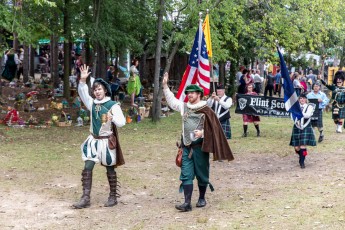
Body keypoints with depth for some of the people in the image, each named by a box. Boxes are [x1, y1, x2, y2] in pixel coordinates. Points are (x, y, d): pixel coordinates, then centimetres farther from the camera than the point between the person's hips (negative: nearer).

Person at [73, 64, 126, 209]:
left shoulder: (113, 105, -13)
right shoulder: (92, 103, 3)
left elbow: (122, 122, -20)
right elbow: (82, 93, -7)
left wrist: (113, 118, -41)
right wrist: (83, 80, -23)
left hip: (107, 141, -5)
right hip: (93, 140, 5)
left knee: (110, 170, 7)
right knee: (87, 167, -2)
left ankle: (113, 197, 20)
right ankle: (85, 198, 1)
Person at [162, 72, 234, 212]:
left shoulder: (206, 110, -5)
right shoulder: (184, 107, 9)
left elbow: (213, 127, -5)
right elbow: (171, 100, 16)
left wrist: (202, 132, -21)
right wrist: (165, 85, 10)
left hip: (200, 146, -4)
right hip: (187, 146, 4)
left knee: (201, 173, 8)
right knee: (186, 175, -3)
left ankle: (202, 198, 26)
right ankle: (187, 203, -4)